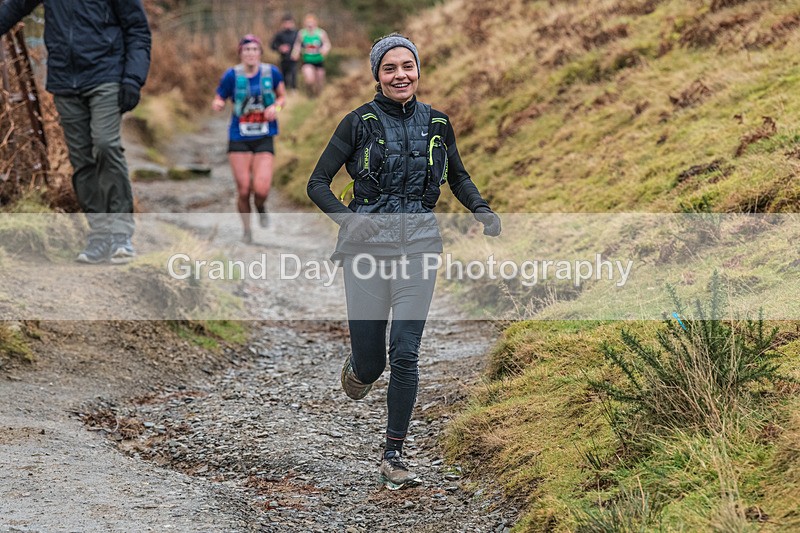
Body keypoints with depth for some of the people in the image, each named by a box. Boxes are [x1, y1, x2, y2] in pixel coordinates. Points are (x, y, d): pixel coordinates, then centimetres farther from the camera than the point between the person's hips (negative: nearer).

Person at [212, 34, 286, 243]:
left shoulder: (271, 72, -2)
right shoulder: (232, 75, -6)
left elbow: (282, 96, 12)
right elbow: (218, 101, 0)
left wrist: (276, 106, -9)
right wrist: (217, 104, -24)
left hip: (264, 139, 0)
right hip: (239, 138, 0)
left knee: (261, 189, -14)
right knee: (244, 190, -1)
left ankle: (261, 207, 23)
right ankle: (247, 229, 24)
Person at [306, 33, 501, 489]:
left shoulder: (437, 124, 6)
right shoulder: (359, 124, -3)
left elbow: (458, 177, 21)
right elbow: (318, 184, -2)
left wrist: (483, 210, 1)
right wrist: (346, 218, -20)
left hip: (418, 244, 1)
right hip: (367, 246, -1)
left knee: (405, 354, -7)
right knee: (370, 362, 2)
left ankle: (394, 456, 3)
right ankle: (359, 366, 42)